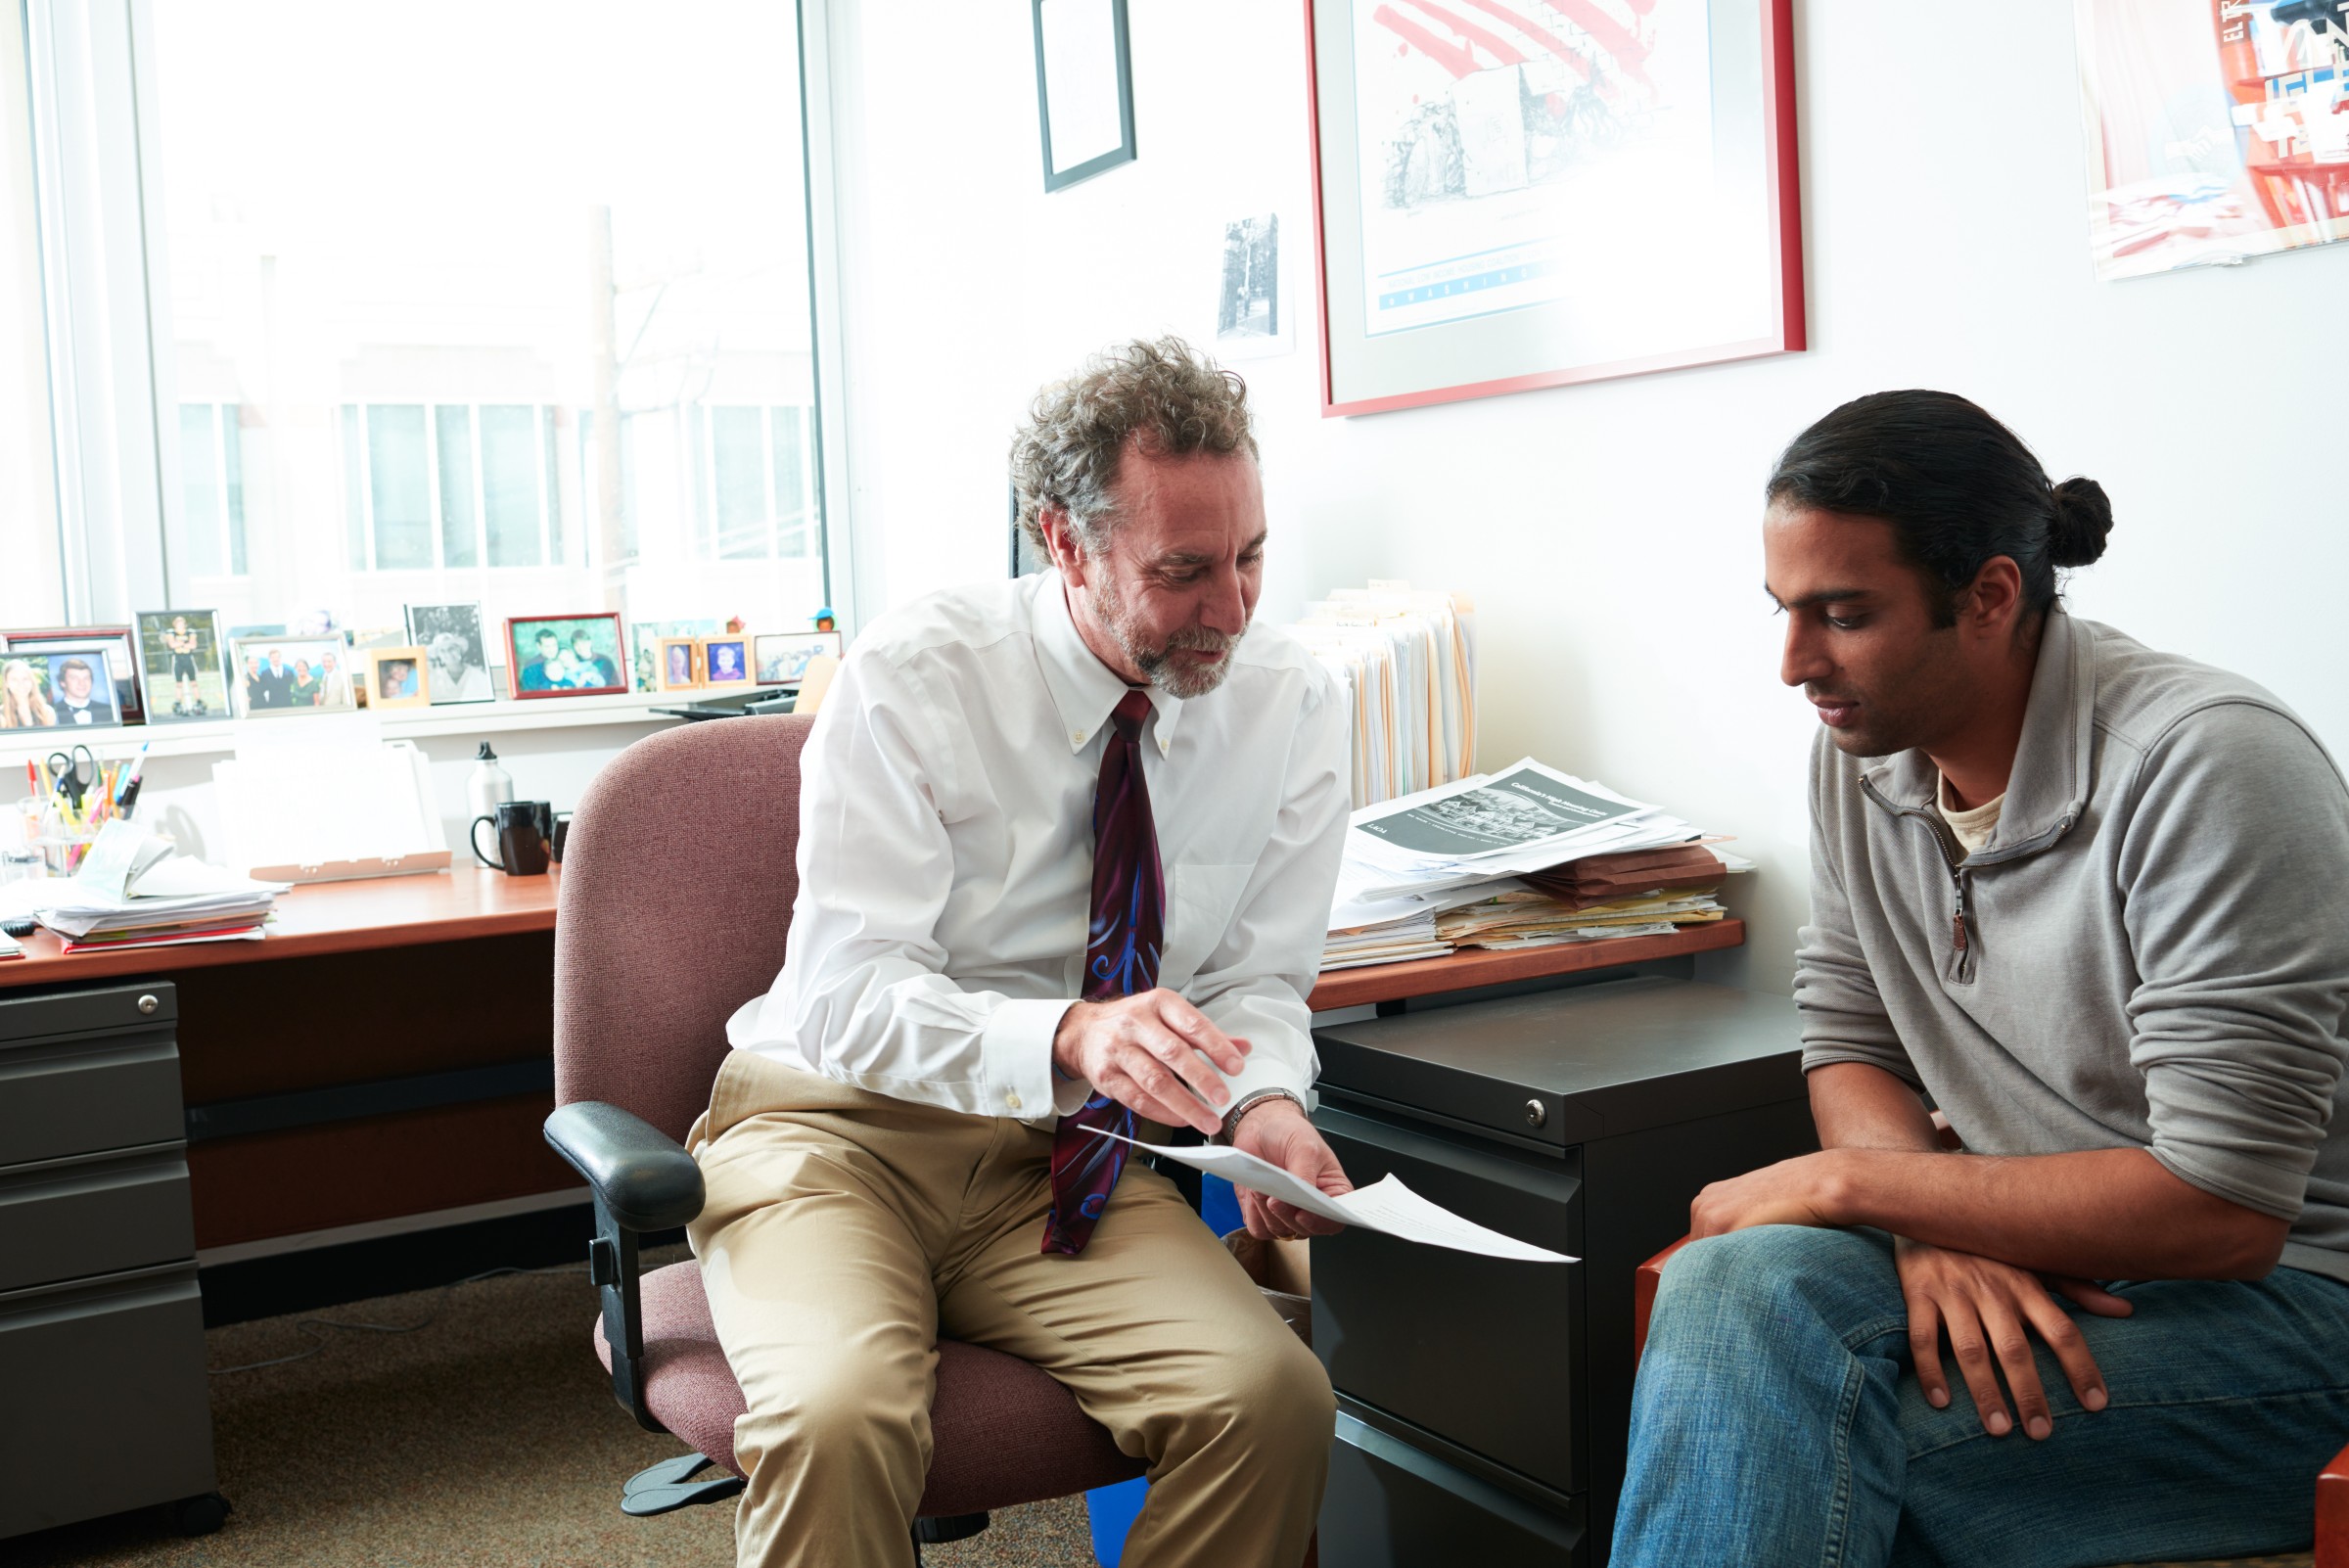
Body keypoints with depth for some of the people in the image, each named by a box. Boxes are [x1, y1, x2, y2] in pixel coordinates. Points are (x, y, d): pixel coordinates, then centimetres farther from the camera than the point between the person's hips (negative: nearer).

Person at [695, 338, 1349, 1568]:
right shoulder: (911, 679, -14)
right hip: (840, 1133, -2)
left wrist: (1260, 1100, -19)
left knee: (1272, 1397, -25)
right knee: (840, 1416, -34)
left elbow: (1259, 980, 5)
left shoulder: (1293, 708, -3)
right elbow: (845, 995, -20)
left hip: (1065, 1164, 3)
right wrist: (1069, 1037, -39)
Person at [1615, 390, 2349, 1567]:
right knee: (1734, 1286, -26)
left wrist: (1841, 1182, -18)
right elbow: (1848, 1041, 7)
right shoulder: (1860, 747, 0)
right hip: (2018, 1252, 6)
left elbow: (2221, 1208, -23)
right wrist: (1931, 1227, -15)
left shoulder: (2206, 765, -21)